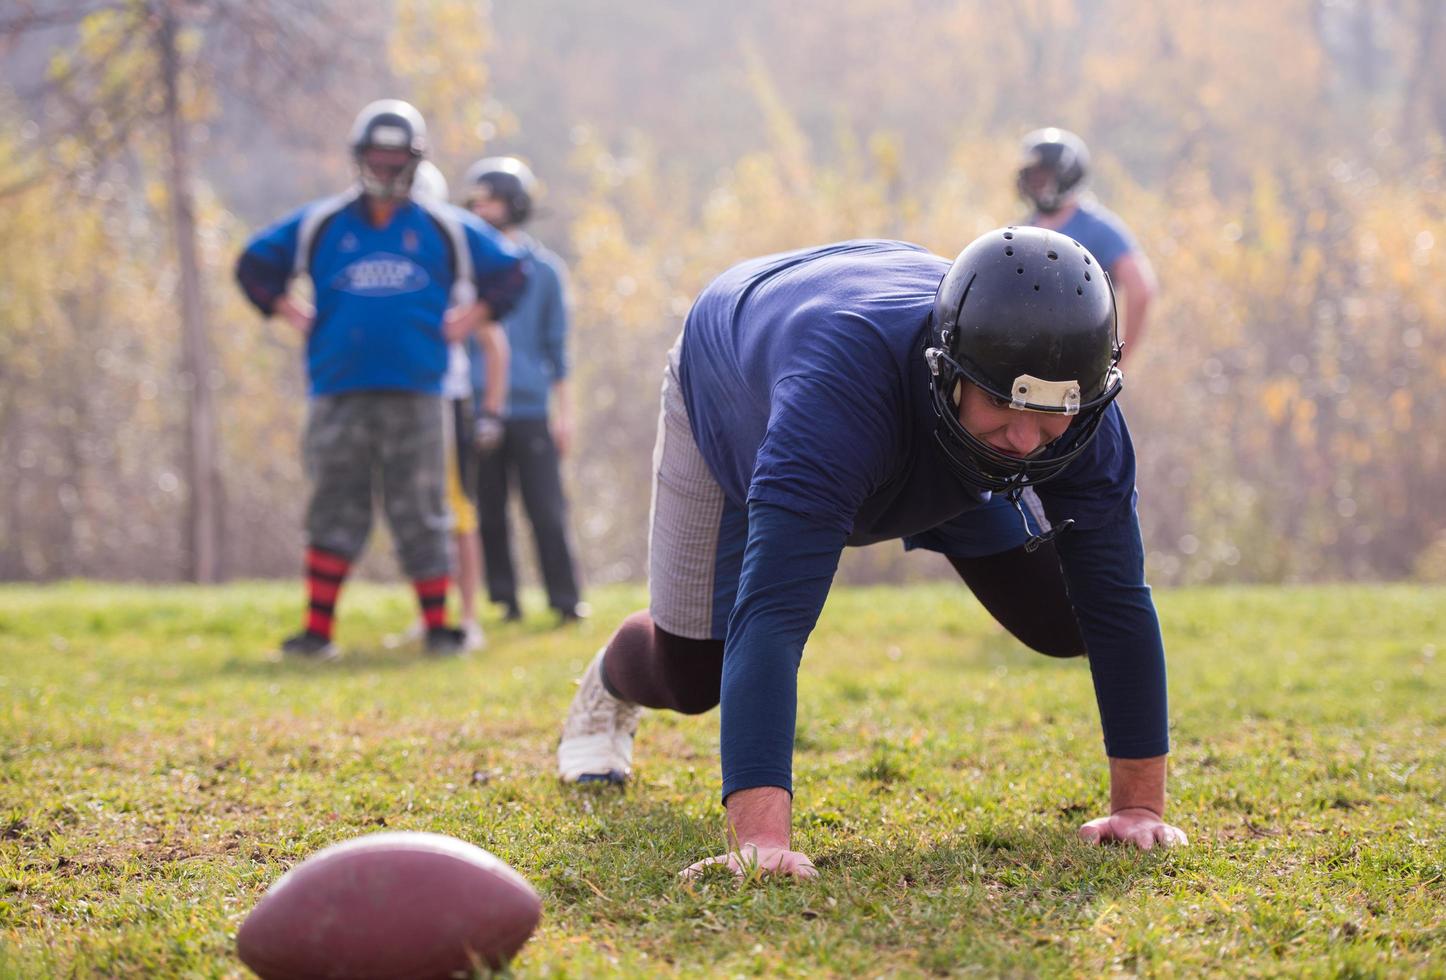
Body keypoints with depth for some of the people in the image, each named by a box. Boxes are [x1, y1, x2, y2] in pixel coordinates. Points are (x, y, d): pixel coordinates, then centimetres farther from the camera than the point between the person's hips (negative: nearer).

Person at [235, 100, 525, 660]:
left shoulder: (445, 229, 8)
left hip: (414, 397, 0)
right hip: (339, 396, 0)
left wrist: (471, 321, 8)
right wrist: (293, 317, 9)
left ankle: (438, 628, 8)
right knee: (334, 513, 0)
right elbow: (255, 265, 18)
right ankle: (318, 631, 3)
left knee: (420, 514, 1)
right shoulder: (320, 225, 8)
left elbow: (510, 272, 16)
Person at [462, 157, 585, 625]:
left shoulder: (543, 268, 6)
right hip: (477, 410, 1)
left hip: (530, 410, -1)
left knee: (547, 511, -3)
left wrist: (563, 413, 5)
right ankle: (505, 599, 12)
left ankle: (566, 600, 2)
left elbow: (556, 345, 9)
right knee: (488, 513, 4)